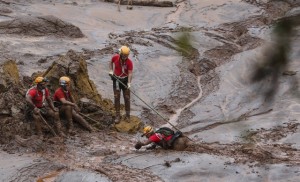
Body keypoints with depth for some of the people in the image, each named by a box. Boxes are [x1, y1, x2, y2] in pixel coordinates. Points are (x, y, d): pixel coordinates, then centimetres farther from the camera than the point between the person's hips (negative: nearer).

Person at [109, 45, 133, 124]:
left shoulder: (129, 62, -18)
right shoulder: (115, 57, -11)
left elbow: (130, 73, -26)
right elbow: (111, 62, 12)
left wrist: (129, 83, -38)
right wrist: (111, 71, 0)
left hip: (125, 80, -2)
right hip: (116, 79, 2)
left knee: (127, 98, 4)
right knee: (116, 97, 2)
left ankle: (127, 115, 17)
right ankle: (117, 115, 8)